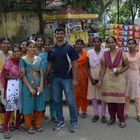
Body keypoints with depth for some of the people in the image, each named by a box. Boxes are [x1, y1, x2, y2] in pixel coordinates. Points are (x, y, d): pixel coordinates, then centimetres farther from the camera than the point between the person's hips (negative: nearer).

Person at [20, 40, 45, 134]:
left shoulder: (39, 59, 6)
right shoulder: (23, 60, -5)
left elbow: (41, 73, 5)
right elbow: (23, 75, -9)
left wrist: (41, 86, -8)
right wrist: (30, 88, -14)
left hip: (38, 87, 3)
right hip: (28, 87, -3)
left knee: (39, 106, 9)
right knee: (28, 107, 3)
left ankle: (38, 124, 26)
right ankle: (29, 126, 19)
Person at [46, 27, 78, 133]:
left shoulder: (70, 48, -4)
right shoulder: (51, 50, 8)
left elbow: (74, 64, -7)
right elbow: (50, 64, 14)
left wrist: (74, 79, -13)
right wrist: (46, 77, 9)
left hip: (67, 78, -4)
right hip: (55, 78, 5)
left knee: (70, 101, -1)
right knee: (57, 101, 11)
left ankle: (74, 122, 12)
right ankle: (61, 121, 24)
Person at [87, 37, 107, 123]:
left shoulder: (104, 52, 0)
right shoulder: (89, 52, 3)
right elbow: (88, 67, 3)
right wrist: (91, 78, -6)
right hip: (92, 76, 2)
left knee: (103, 95, 0)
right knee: (93, 95, 4)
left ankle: (103, 115, 9)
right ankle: (96, 114, 16)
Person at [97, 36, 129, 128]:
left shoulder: (121, 53, -2)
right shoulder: (105, 55, 4)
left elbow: (127, 65, 5)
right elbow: (103, 69, 5)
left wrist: (120, 71, -14)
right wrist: (100, 81, 1)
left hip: (119, 79, -2)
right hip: (108, 79, 2)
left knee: (119, 99, -3)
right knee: (109, 99, 5)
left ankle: (121, 119, 9)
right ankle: (112, 118, 19)